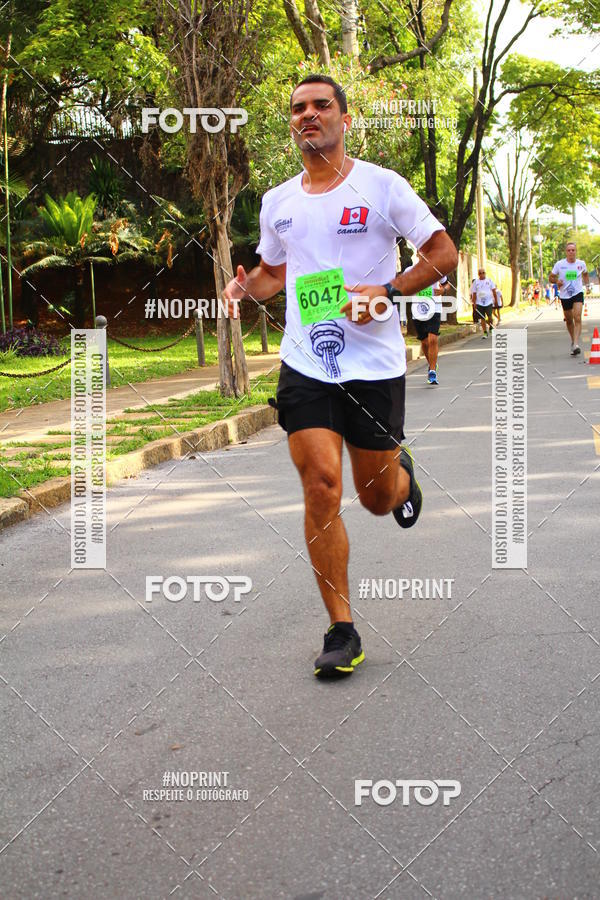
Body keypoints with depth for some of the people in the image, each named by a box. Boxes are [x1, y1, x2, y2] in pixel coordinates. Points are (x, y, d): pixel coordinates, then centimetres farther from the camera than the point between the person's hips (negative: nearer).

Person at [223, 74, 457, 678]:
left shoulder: (381, 186, -3)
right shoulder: (277, 203, 10)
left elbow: (443, 253, -2)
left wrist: (387, 291, -16)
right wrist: (246, 286, 3)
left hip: (374, 365, -2)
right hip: (304, 365, 2)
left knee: (378, 498, 7)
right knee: (320, 486, -11)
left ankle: (401, 470, 48)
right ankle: (342, 630, 0)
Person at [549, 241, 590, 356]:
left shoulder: (581, 264, 1)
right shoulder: (559, 264, -4)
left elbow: (585, 274, 22)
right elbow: (551, 277, 5)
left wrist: (587, 285, 8)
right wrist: (556, 281, -16)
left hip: (578, 294, -1)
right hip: (565, 295, 1)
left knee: (577, 318, -19)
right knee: (569, 320, 11)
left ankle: (576, 345, -26)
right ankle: (573, 341, 35)